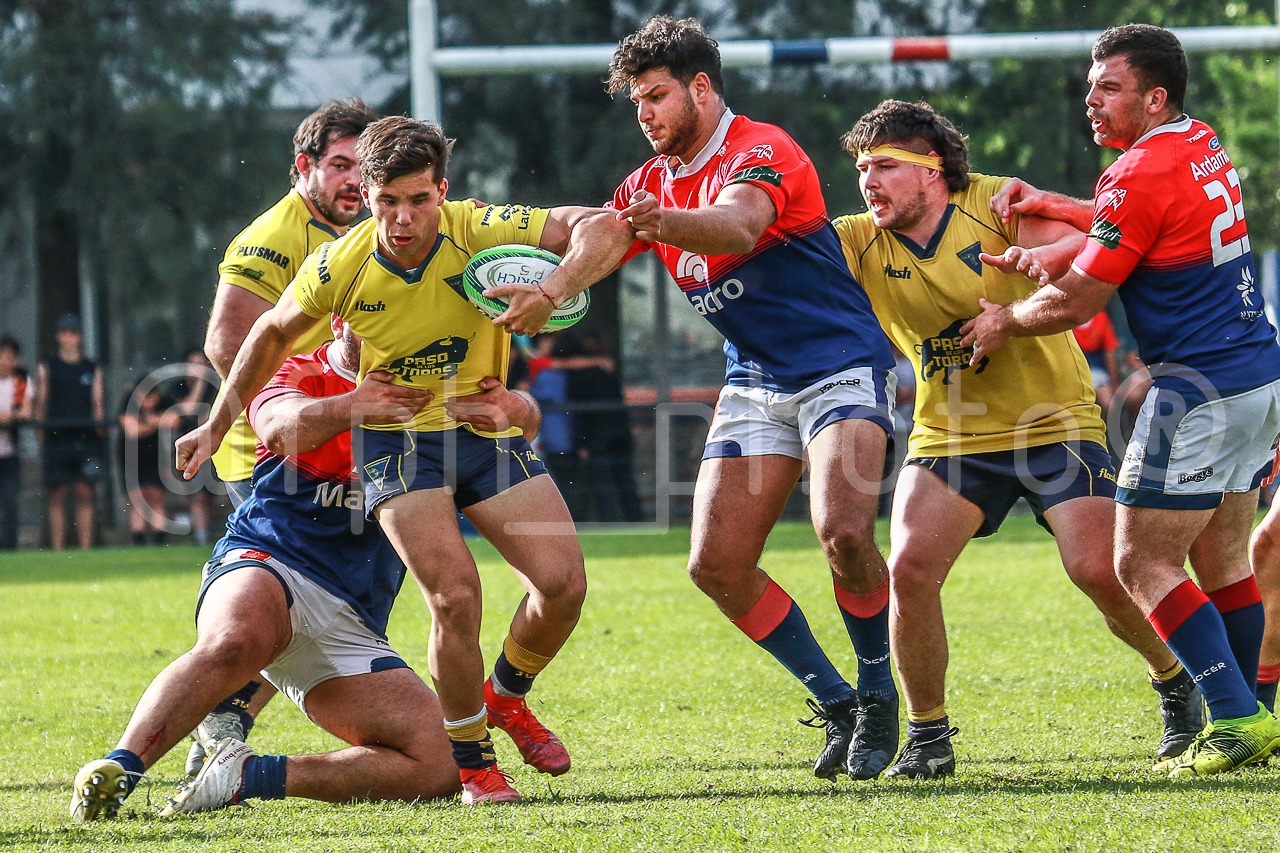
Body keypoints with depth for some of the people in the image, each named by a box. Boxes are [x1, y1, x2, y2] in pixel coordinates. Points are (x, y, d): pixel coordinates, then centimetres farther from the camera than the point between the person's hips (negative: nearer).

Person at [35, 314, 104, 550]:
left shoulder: (92, 370, 15)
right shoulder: (46, 369, 10)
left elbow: (97, 403, 12)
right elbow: (40, 404, 5)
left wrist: (98, 428, -5)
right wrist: (43, 436, -5)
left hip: (86, 438, 1)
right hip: (57, 439, -1)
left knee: (85, 495, -1)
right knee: (57, 495, -3)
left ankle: (86, 547, -1)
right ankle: (57, 548, -3)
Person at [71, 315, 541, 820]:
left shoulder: (419, 392, 17)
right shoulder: (299, 376, 6)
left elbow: (526, 418, 5)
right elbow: (282, 427, -17)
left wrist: (510, 407, -19)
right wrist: (353, 407, -36)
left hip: (350, 622, 5)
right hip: (266, 567, -5)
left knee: (440, 766, -14)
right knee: (236, 641, -42)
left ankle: (246, 775, -12)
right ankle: (116, 770, -41)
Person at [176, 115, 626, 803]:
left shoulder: (479, 231, -18)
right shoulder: (339, 266, -14)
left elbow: (601, 225, -25)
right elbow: (273, 334, 6)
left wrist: (553, 287, -44)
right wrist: (217, 425, 13)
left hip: (487, 429, 2)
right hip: (398, 440, -2)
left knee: (563, 583, -9)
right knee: (455, 597, -20)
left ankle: (507, 696, 23)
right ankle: (468, 759, 1)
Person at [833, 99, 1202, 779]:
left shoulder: (994, 204, -10)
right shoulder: (861, 244, -2)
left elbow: (1096, 246, -17)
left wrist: (1050, 254, -40)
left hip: (1054, 423, -3)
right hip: (950, 436, 3)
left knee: (1098, 569, -14)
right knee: (908, 571, -15)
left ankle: (1176, 683, 14)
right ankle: (927, 736, 1)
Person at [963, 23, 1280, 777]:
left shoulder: (1143, 174, -17)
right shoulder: (1203, 145, 10)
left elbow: (1076, 302, -13)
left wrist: (1004, 321, 5)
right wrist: (1055, 207, 18)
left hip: (1201, 391, -9)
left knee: (1144, 565, -5)